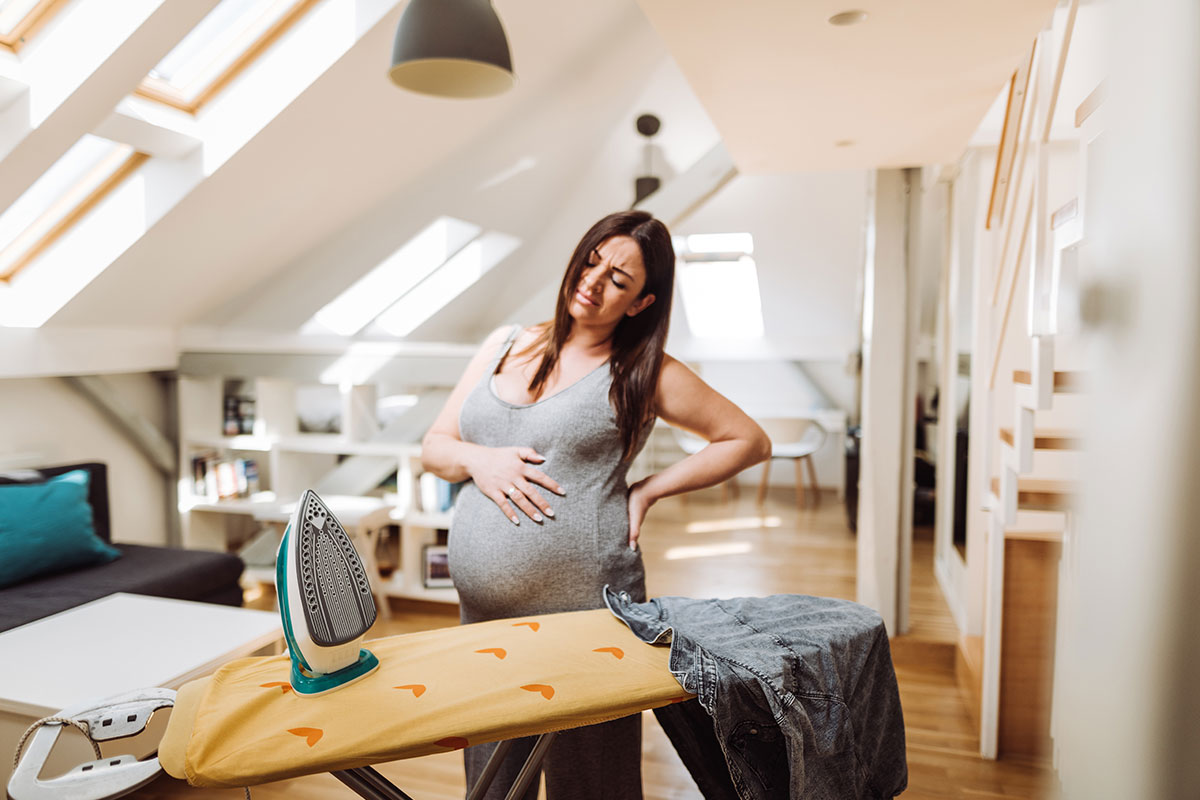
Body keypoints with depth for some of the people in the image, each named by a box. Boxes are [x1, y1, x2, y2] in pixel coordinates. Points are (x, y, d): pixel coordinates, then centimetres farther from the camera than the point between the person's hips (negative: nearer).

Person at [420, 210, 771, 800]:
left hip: (584, 612, -4)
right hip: (483, 612, 4)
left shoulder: (642, 373, -3)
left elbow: (750, 441, 2)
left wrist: (647, 490, -5)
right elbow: (434, 446, 13)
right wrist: (480, 460, -9)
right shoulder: (505, 346, 9)